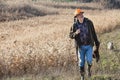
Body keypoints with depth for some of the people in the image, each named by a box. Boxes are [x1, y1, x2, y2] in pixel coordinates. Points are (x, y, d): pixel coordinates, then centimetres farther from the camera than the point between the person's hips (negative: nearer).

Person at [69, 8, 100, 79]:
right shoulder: (75, 25, -9)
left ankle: (89, 69, 24)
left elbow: (93, 33, 2)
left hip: (89, 45, 0)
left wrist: (97, 43, 7)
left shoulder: (89, 22, -8)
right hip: (81, 47, 0)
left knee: (89, 60, -12)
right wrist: (75, 33, -26)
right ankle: (82, 76, 27)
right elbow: (71, 36, -3)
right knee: (81, 62, 6)